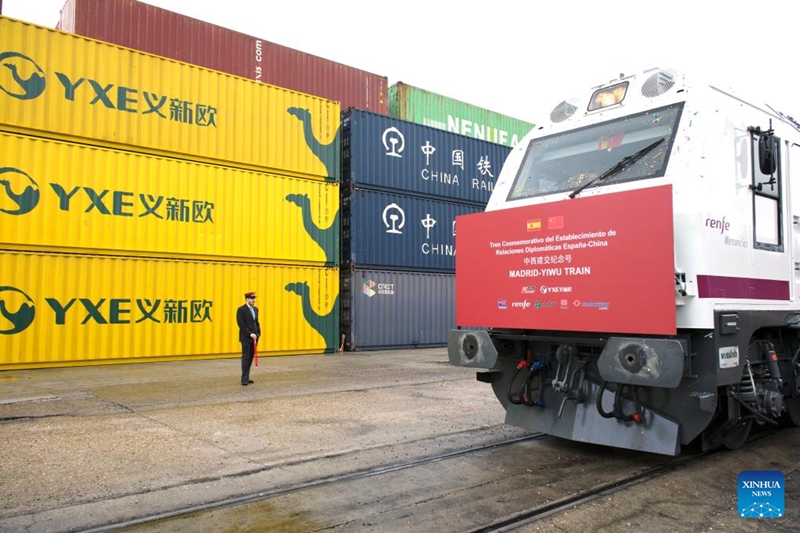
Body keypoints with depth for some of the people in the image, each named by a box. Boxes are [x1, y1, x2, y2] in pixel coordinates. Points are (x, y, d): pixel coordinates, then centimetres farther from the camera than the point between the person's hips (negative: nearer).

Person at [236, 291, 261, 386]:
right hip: (246, 338, -7)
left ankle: (247, 378, 14)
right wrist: (250, 334, -19)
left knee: (250, 358, 8)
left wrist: (258, 333, 8)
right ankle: (244, 379, -3)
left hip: (254, 337, 7)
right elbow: (241, 323, -15)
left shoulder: (255, 309, 15)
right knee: (246, 357, -6)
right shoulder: (241, 310, -8)